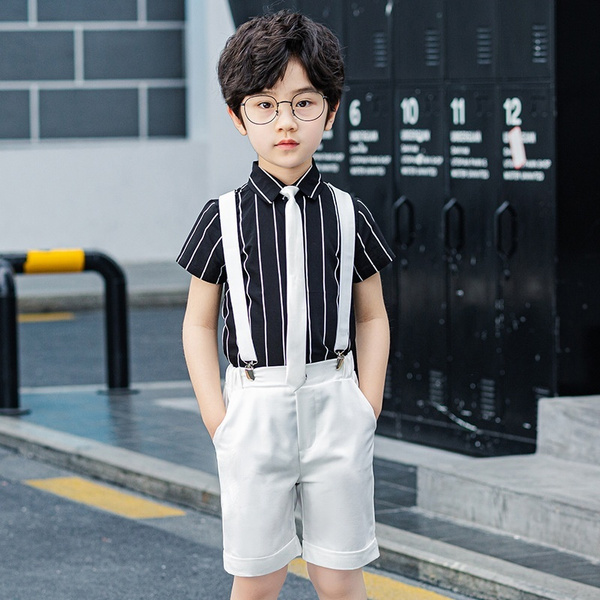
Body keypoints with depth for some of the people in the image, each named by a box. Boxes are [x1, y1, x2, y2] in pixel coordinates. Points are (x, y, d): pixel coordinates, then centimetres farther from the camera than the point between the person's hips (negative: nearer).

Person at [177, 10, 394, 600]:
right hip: (255, 409, -1)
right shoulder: (223, 219, -2)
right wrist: (219, 422, -5)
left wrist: (366, 409, 0)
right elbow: (199, 324, 2)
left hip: (333, 403, 1)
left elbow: (371, 318, 9)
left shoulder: (348, 215, 1)